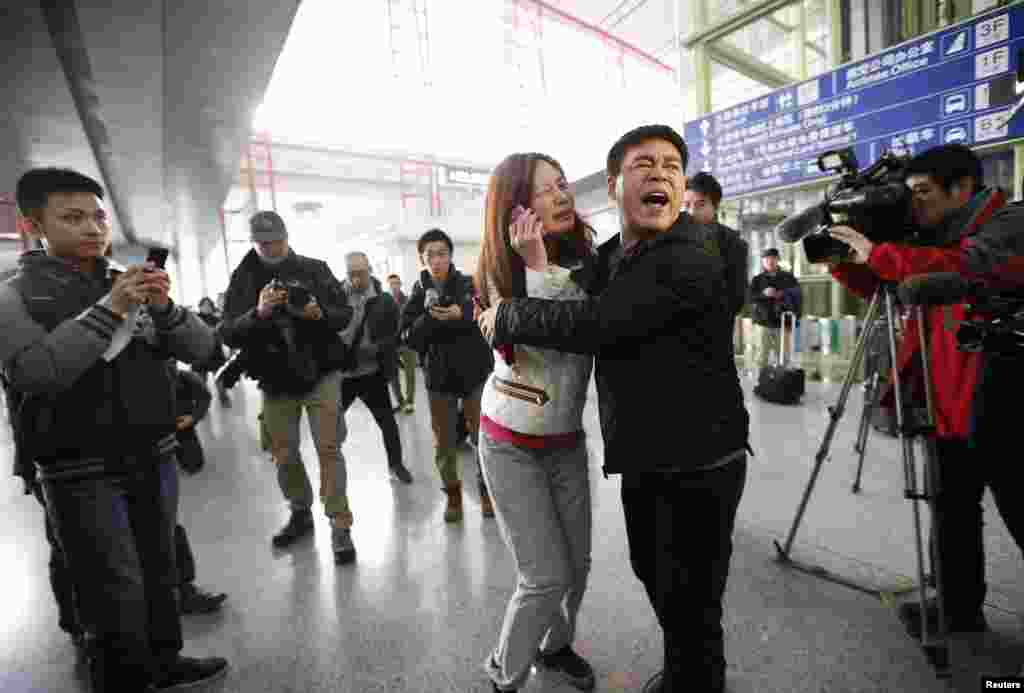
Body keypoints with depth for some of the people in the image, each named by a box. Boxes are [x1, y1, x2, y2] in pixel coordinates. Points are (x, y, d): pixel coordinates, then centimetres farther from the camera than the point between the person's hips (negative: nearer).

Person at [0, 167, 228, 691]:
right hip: (82, 474, -4)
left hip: (154, 459, 4)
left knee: (159, 573, 17)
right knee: (117, 596, 1)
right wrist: (108, 309, -23)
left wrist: (165, 308, -16)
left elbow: (200, 349, 1)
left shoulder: (132, 285, 7)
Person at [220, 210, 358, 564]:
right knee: (284, 455, 13)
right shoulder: (242, 280, 2)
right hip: (276, 381, 2)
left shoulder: (314, 269, 0)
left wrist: (320, 314, -21)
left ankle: (340, 526, 4)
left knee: (329, 449, -4)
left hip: (320, 374, -2)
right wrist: (258, 313, -23)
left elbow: (345, 315, 0)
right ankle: (300, 513, 35)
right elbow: (228, 334, -6)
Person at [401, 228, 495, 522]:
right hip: (438, 376, 2)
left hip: (475, 372, -2)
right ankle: (452, 494, 29)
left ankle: (487, 491, 25)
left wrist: (460, 315, -32)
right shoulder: (419, 293, 2)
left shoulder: (469, 284, -3)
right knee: (444, 441, 10)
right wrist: (428, 315, -20)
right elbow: (408, 338, -4)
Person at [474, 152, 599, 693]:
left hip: (567, 440, 5)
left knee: (577, 564, 14)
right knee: (546, 577, -2)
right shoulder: (502, 273, -14)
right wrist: (538, 266, -31)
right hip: (512, 446, -4)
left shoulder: (588, 259, -2)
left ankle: (556, 646, 45)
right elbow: (555, 339, -27)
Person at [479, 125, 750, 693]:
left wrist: (506, 316, -18)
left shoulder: (693, 262, -22)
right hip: (642, 458, 8)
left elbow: (594, 326, -30)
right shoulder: (607, 257, 6)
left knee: (690, 602, 8)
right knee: (653, 573, 25)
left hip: (700, 463, -8)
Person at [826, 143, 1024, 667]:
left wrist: (876, 253, -27)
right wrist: (841, 260, -3)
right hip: (954, 399, 7)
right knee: (952, 511, 15)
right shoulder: (937, 238, 12)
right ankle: (960, 607, 31)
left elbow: (971, 266, -31)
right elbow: (877, 288, 14)